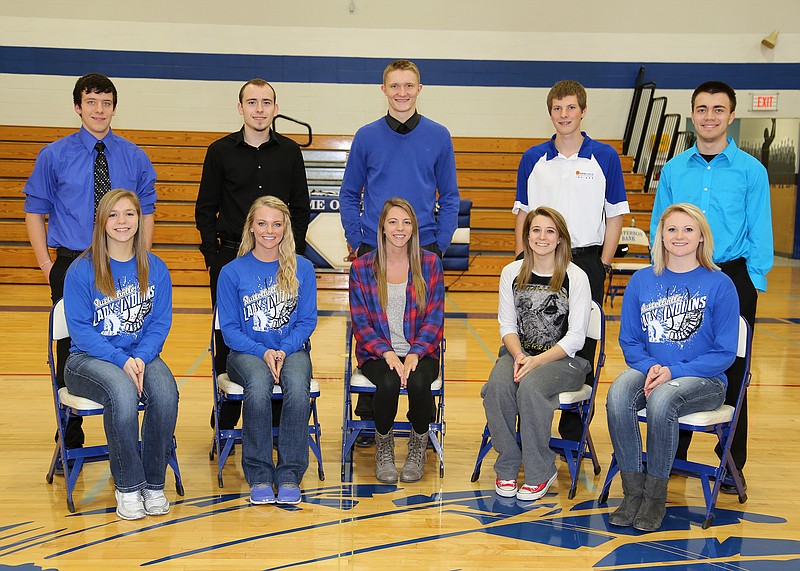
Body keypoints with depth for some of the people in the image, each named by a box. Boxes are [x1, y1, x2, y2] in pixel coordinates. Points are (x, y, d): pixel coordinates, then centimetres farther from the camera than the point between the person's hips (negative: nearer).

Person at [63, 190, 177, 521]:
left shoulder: (155, 269, 5)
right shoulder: (82, 270, -4)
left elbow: (160, 322, 4)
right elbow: (79, 328, -7)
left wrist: (141, 358, -15)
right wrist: (121, 360, -19)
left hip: (142, 355, 3)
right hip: (89, 358, -2)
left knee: (166, 393, -31)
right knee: (123, 393, -36)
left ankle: (154, 484, -13)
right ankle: (127, 486, -17)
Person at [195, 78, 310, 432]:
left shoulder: (289, 152, 8)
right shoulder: (221, 151, 5)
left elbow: (301, 209, 10)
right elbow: (205, 210, 6)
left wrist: (293, 255, 1)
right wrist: (214, 259, -3)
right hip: (231, 257, -1)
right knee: (228, 339, 2)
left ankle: (277, 417, 13)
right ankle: (227, 418, 13)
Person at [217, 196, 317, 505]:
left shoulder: (302, 269, 5)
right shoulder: (232, 272, 1)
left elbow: (307, 321, 5)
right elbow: (229, 328, 0)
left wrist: (284, 351, -13)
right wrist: (263, 353, -15)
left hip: (292, 349, 1)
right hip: (247, 352, -1)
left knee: (298, 387, -33)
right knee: (259, 386, -35)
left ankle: (290, 474, -21)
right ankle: (259, 475, -21)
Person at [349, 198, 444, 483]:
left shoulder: (430, 263, 4)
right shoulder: (362, 267, 3)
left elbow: (435, 318, 1)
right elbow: (360, 323, 0)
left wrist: (415, 353, -14)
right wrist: (387, 353, -16)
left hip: (420, 351, 0)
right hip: (377, 353, 0)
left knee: (418, 382, -32)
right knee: (388, 382, -32)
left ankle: (418, 449, -4)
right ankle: (383, 449, -4)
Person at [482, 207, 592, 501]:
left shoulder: (576, 277, -6)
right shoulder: (512, 273, 6)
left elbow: (575, 336, -8)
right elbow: (507, 325, 7)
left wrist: (537, 361, -19)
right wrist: (518, 355, -13)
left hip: (564, 358, -3)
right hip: (519, 353, 3)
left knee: (529, 386, -34)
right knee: (497, 384, -29)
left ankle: (541, 471, -15)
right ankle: (507, 466, -11)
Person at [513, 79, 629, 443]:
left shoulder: (605, 157, 2)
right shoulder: (533, 158, 7)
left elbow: (615, 216, 2)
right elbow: (522, 215, 10)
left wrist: (602, 267, -5)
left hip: (586, 260, -1)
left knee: (582, 348, 4)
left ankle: (573, 433, 15)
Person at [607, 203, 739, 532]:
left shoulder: (719, 284, -3)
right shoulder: (641, 281, 7)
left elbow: (724, 352, -4)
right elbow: (629, 340, 11)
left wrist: (673, 372, -16)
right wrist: (649, 366, -10)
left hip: (704, 379, -3)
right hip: (649, 370, 3)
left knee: (661, 400, -35)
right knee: (618, 396, -31)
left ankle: (656, 496, -16)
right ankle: (633, 491, -18)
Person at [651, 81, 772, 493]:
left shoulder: (751, 170, -1)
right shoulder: (673, 170, 7)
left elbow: (760, 235, -2)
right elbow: (659, 229, 10)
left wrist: (752, 286, -8)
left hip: (732, 278, -2)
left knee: (731, 373, 4)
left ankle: (732, 466, 15)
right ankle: (672, 456, 21)